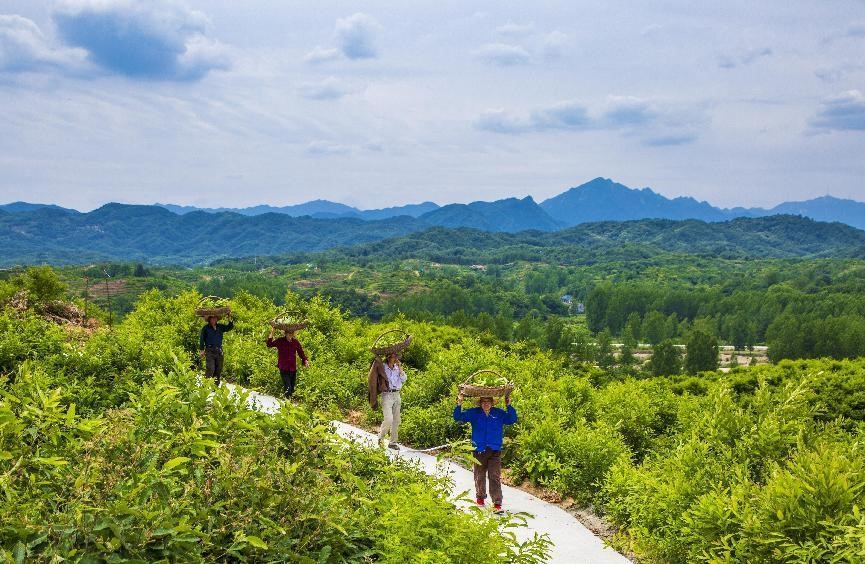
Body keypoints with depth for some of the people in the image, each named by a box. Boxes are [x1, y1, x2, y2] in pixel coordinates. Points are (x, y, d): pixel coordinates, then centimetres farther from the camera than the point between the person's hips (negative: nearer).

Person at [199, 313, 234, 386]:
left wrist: (230, 319, -6)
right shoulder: (205, 328, 1)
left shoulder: (220, 327, 11)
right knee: (210, 369, -15)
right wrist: (202, 350, -3)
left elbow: (230, 327, 10)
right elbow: (201, 339, 2)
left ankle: (216, 386, 13)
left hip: (219, 351, 5)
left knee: (218, 370, 7)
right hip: (209, 351, -5)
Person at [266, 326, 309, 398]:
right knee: (287, 388, -14)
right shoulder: (280, 341, -4)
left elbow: (301, 352, 14)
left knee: (292, 388, 10)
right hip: (283, 368, -4)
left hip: (293, 368, 4)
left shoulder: (295, 342, 6)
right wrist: (272, 333, -18)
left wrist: (305, 360, 1)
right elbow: (269, 344, -14)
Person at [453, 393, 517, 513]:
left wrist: (509, 406, -9)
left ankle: (497, 504, -11)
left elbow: (513, 419, 2)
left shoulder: (499, 413, 3)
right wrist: (459, 404, -15)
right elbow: (458, 417, 1)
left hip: (495, 451, -1)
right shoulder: (474, 413, 2)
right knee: (480, 477, 14)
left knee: (495, 477, -8)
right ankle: (480, 498, 35)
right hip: (479, 451, 1)